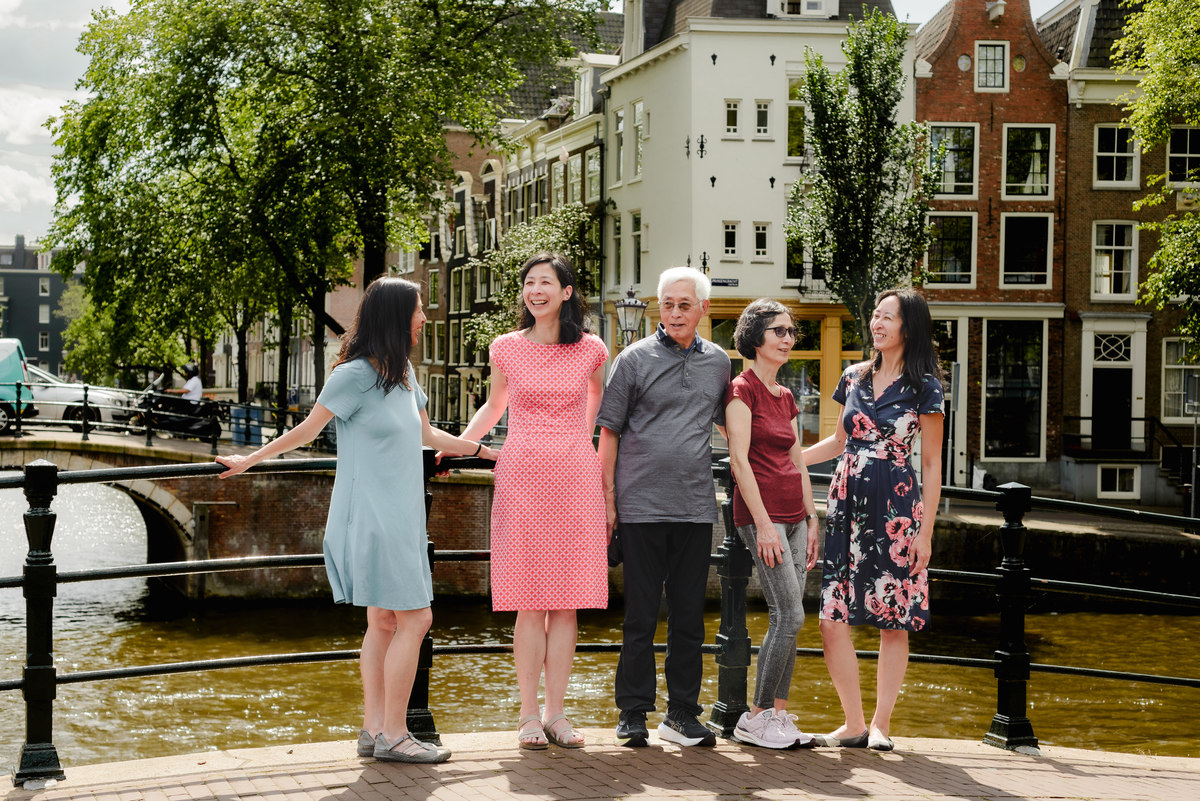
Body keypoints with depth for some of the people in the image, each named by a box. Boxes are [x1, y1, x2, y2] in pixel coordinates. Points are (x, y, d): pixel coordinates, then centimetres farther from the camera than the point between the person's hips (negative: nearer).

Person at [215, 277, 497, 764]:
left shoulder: (401, 371, 12)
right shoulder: (355, 375, -13)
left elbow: (427, 436, 24)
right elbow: (307, 430, -4)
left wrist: (484, 451, 31)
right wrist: (249, 461, 0)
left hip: (399, 518, 8)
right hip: (371, 517, -8)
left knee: (383, 623, 9)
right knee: (414, 618, -9)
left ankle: (374, 731, 13)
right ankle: (392, 735, -3)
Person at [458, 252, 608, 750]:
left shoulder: (591, 350, 5)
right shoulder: (506, 348, 5)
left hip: (575, 478, 1)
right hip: (522, 478, -1)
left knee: (567, 602, 1)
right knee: (530, 603, -2)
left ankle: (555, 712, 9)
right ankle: (529, 715, 5)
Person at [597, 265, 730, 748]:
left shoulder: (718, 362, 11)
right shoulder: (635, 360, 0)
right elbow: (609, 433, 1)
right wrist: (607, 500, -3)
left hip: (696, 506, 3)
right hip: (642, 505, -3)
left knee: (689, 615, 7)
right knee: (640, 614, 1)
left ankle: (682, 714, 15)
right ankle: (633, 714, 9)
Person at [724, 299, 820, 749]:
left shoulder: (785, 396, 17)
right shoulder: (743, 389, -7)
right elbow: (739, 459, -14)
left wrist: (811, 520, 15)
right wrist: (763, 524, -18)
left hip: (793, 515, 8)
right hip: (761, 514, -8)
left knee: (788, 620, 5)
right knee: (789, 615, -12)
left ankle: (778, 715, 10)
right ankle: (756, 719, -4)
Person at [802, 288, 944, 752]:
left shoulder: (923, 386, -2)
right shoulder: (854, 377, 11)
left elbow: (932, 464, -1)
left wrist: (925, 531, -5)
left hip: (896, 508, -4)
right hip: (847, 503, 4)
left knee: (894, 621, 1)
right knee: (833, 618, -3)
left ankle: (881, 724, 11)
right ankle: (853, 724, 7)